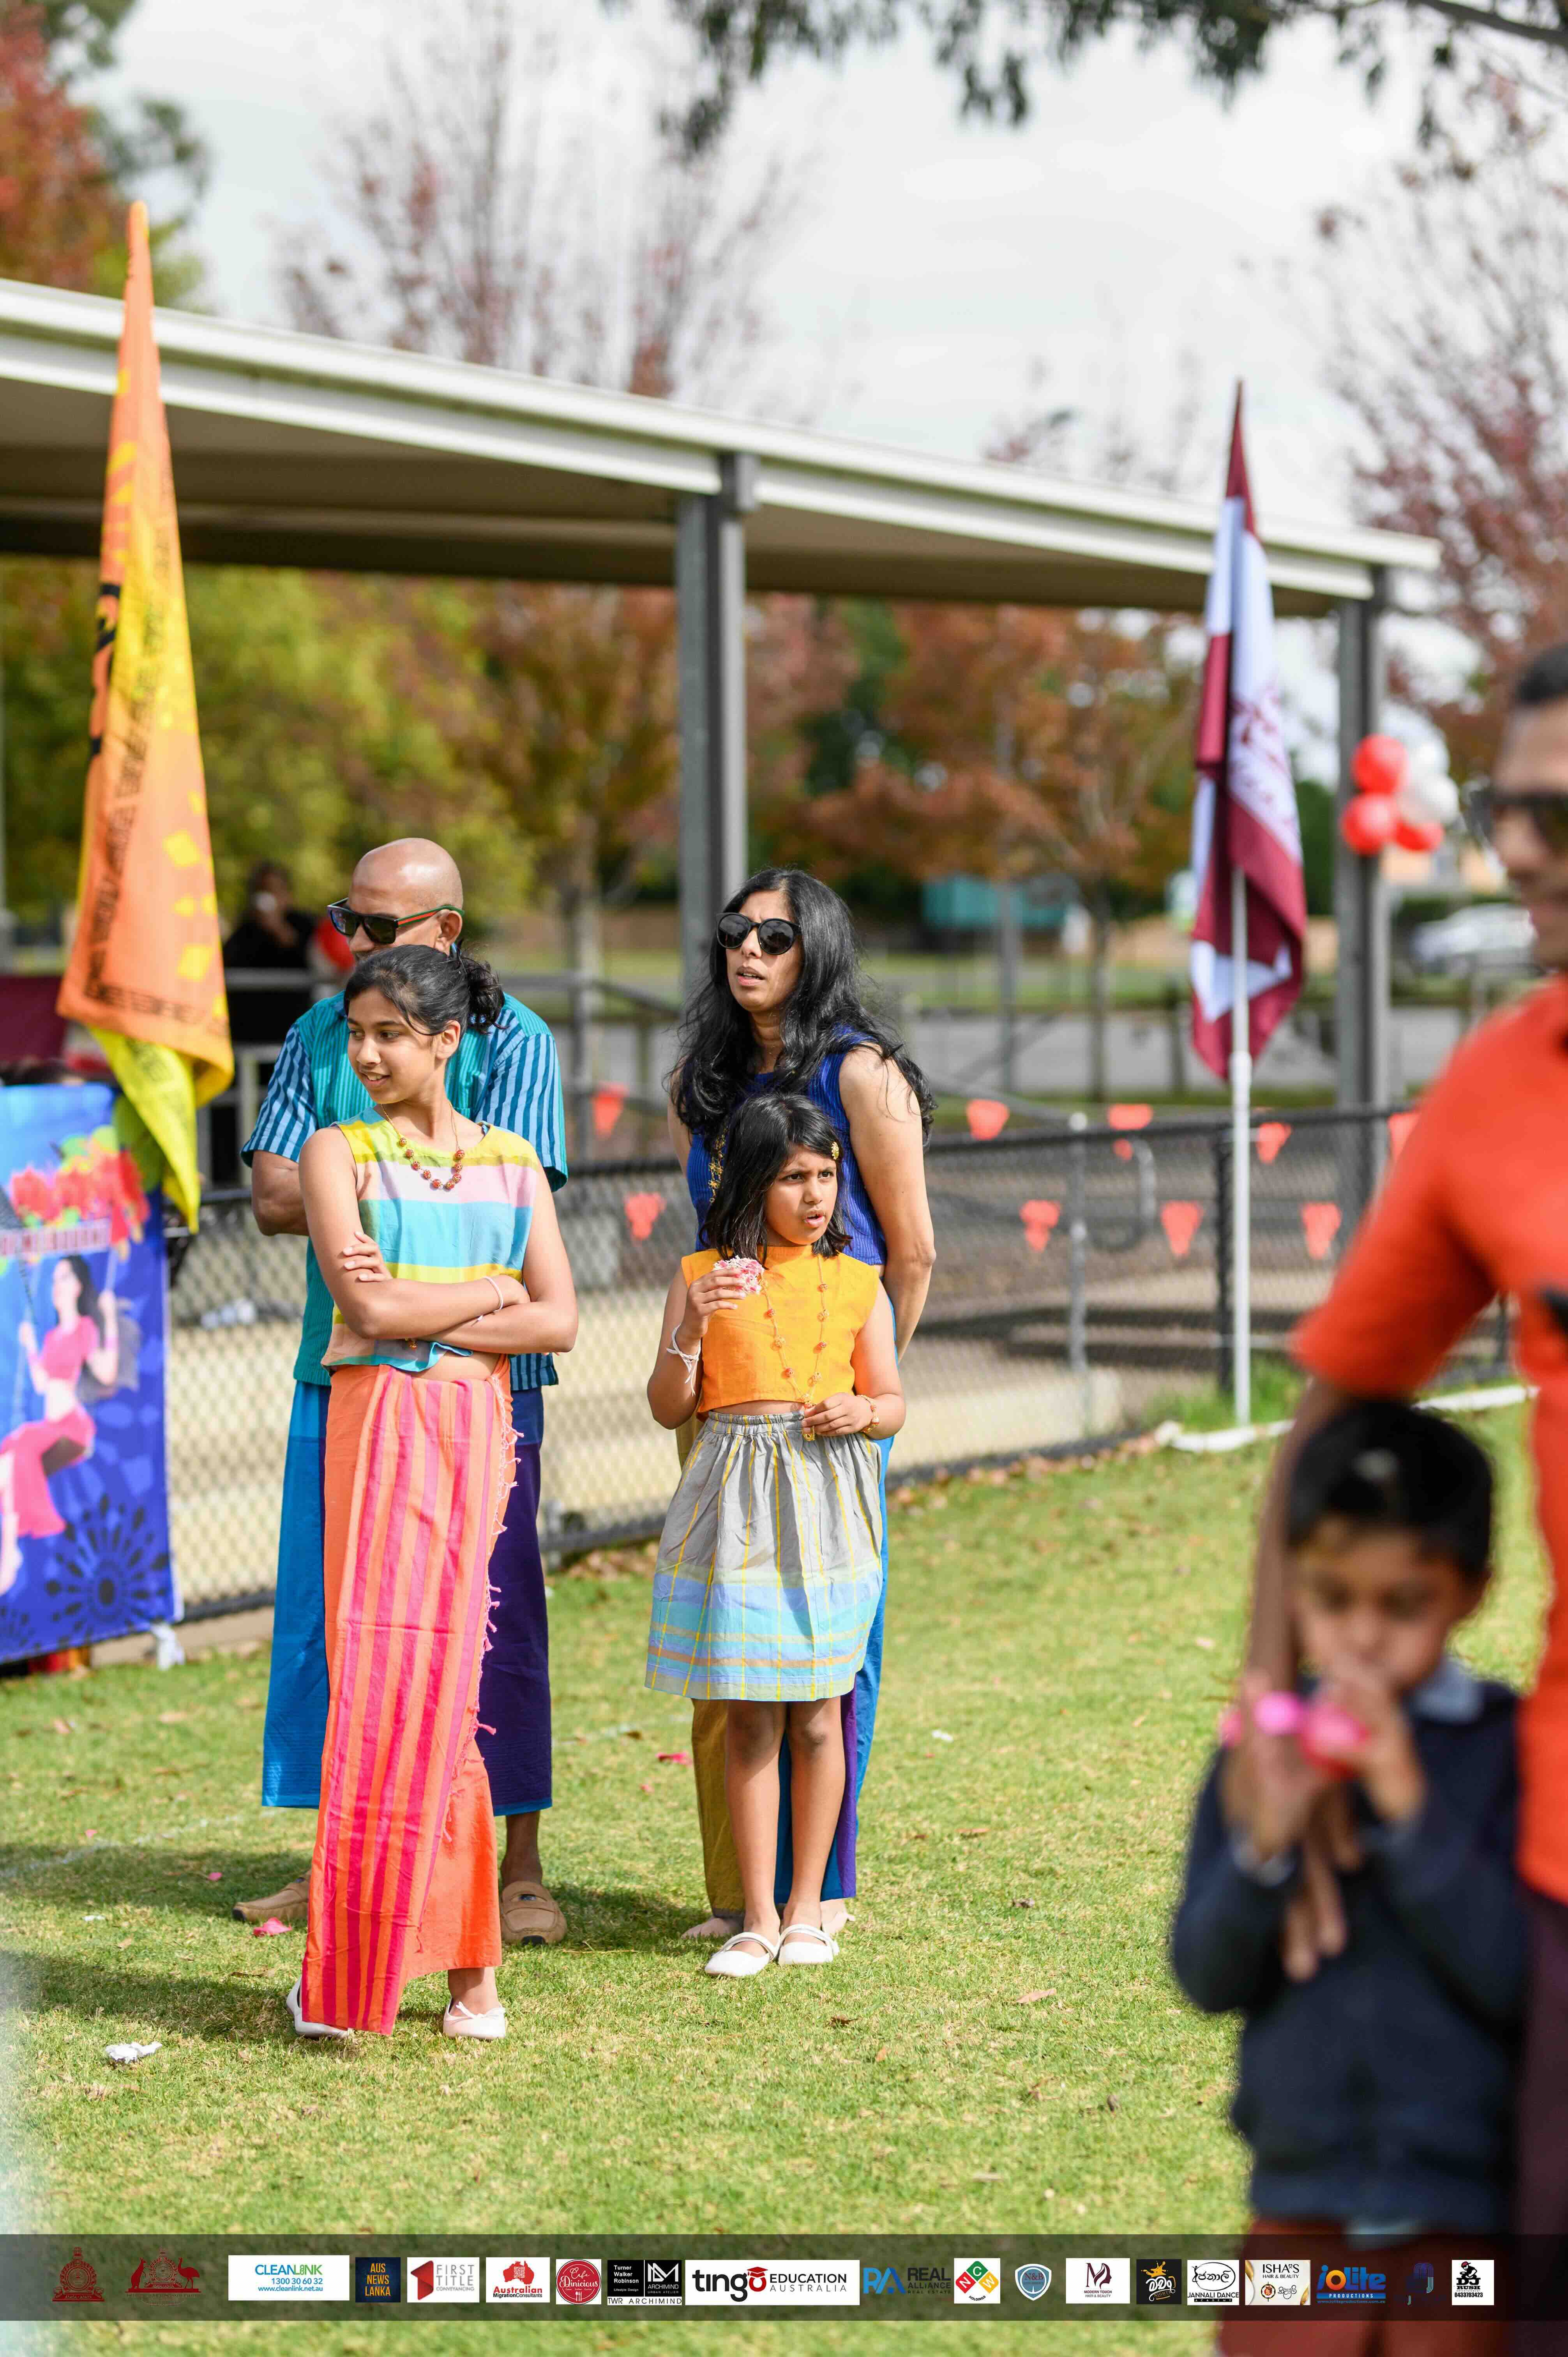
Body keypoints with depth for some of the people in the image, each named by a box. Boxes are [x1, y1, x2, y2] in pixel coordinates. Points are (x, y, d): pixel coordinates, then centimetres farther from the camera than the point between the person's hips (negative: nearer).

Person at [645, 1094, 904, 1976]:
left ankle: (807, 1904, 16)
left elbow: (891, 1400, 12)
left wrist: (859, 1414, -10)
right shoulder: (704, 1277, 2)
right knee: (749, 1714, 1)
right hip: (737, 1505, -1)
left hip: (829, 1502, 1)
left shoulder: (857, 1285, 5)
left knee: (816, 1713, 4)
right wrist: (693, 1324, -14)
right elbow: (669, 1406, 2)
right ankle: (758, 1916, 7)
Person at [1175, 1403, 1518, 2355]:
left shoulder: (1509, 1749, -8)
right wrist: (1262, 1848, -20)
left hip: (1461, 2205, -3)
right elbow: (1207, 1976, -2)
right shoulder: (1269, 1749, 1)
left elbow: (1514, 1975, -16)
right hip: (1301, 2197, 3)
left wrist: (1412, 1812, -24)